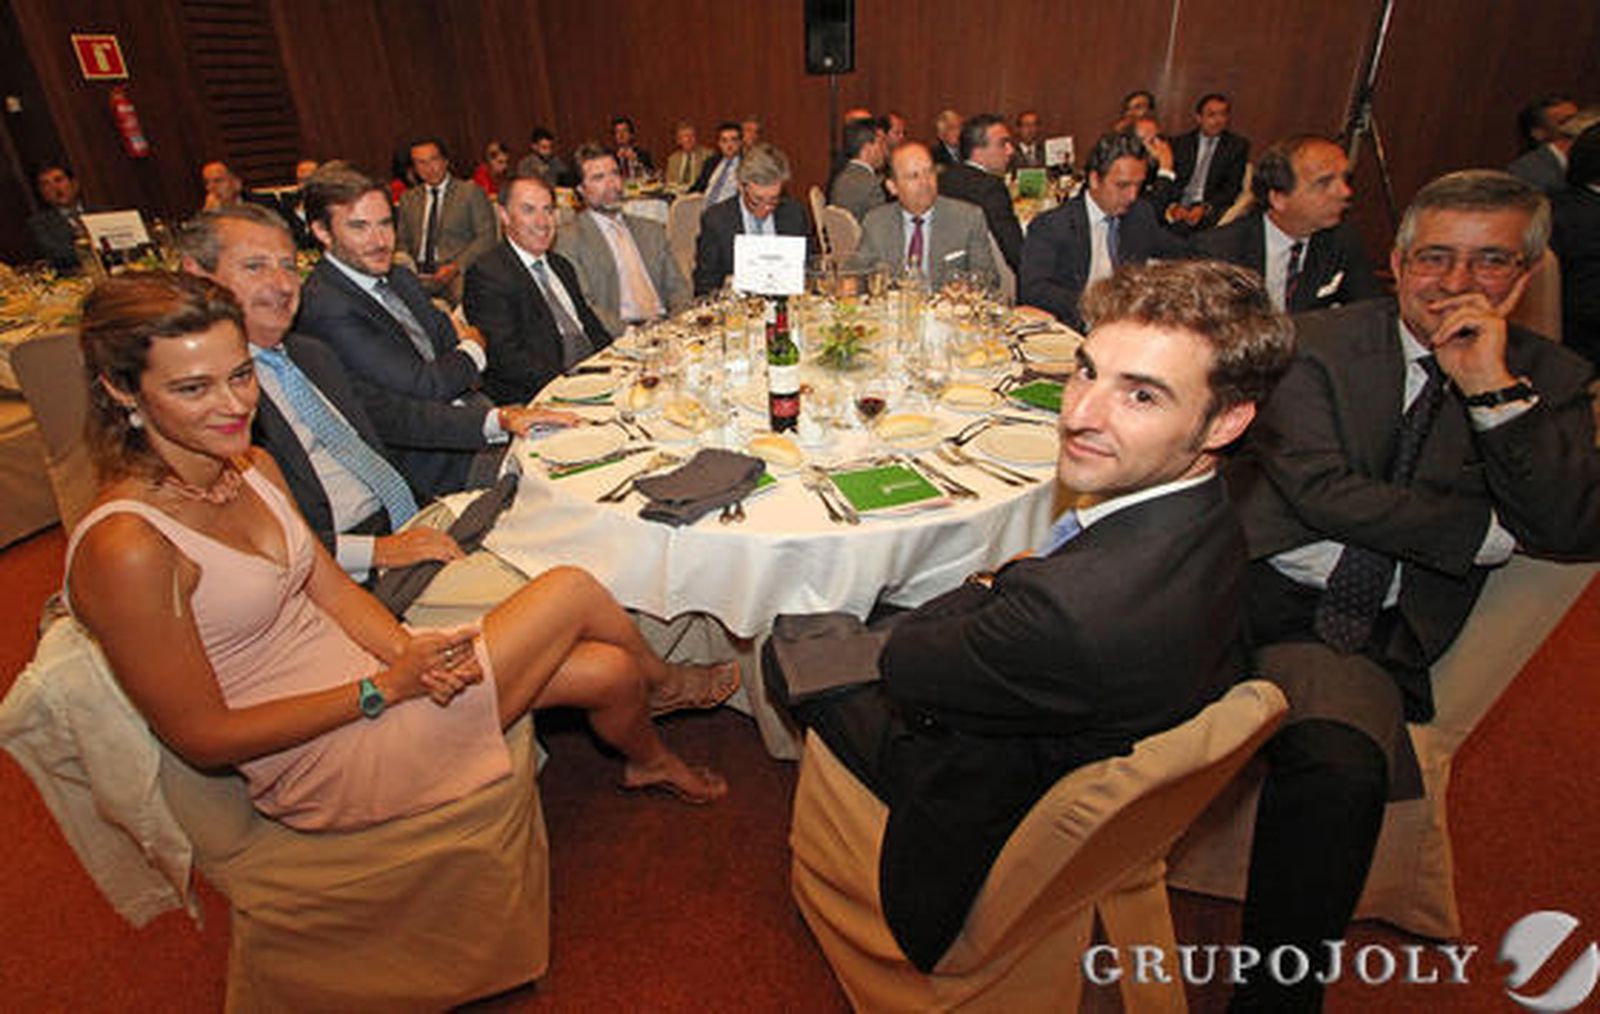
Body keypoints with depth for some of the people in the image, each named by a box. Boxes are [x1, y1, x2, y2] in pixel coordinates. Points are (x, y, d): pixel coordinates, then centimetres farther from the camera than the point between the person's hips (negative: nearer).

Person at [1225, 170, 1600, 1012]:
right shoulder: (1315, 342, 7)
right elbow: (1319, 489, -5)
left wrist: (1492, 388, -9)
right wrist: (1487, 532, -1)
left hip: (1365, 641, 1)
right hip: (1248, 593, 0)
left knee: (1339, 769, -32)